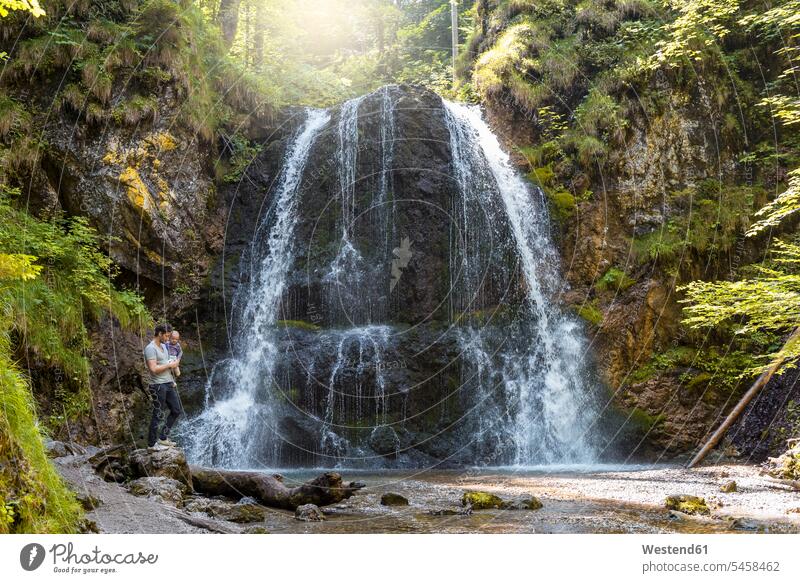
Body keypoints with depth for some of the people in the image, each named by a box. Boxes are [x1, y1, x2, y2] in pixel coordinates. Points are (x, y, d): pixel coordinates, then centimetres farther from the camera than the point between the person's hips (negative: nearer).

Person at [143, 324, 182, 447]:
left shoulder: (163, 346, 15)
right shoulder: (150, 348, -15)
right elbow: (153, 369, -23)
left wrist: (174, 364, 8)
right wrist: (170, 365, -15)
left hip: (169, 384, 9)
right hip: (158, 386, -9)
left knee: (177, 410, 14)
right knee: (158, 416, -3)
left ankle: (163, 437, 24)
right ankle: (152, 444, 8)